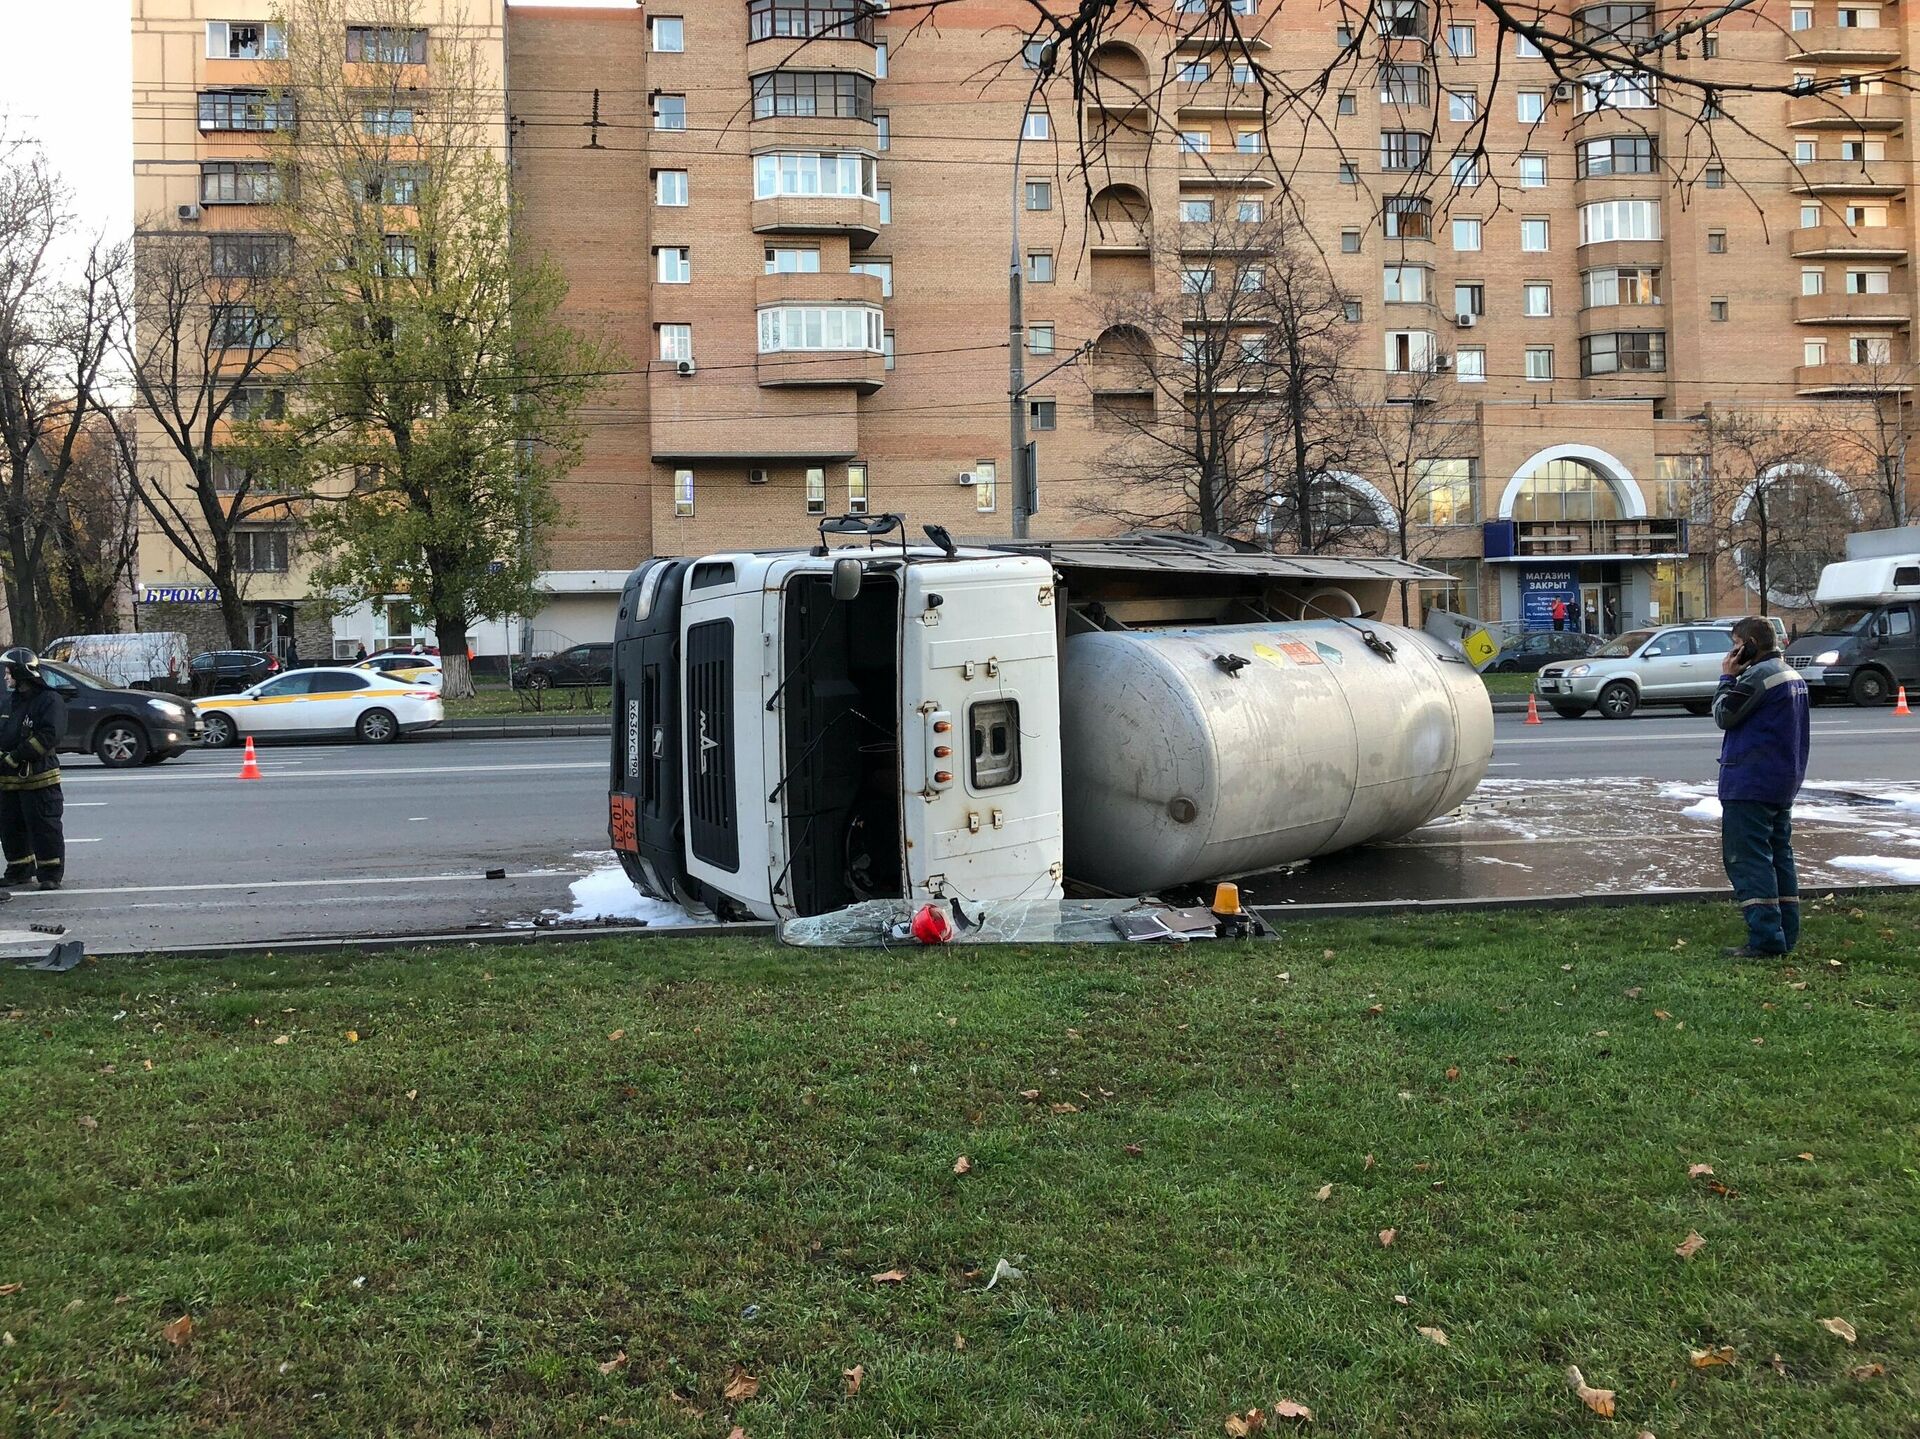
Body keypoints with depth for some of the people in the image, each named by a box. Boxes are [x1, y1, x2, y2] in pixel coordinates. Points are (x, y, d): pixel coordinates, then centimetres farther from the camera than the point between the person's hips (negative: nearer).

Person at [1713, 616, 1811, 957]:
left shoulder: (1759, 675, -17)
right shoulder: (1794, 676, 16)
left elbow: (1723, 715, -10)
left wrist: (1727, 677, -2)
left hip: (1750, 784, -10)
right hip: (1784, 784, 10)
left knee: (1747, 859, -8)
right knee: (1779, 854, 14)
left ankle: (1765, 938, -12)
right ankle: (1786, 934, 17)